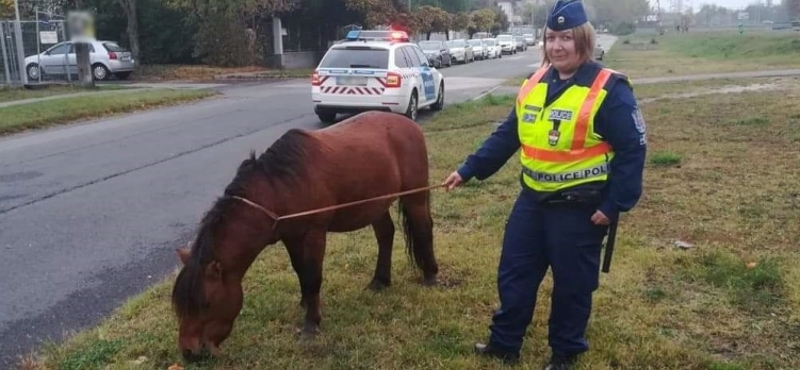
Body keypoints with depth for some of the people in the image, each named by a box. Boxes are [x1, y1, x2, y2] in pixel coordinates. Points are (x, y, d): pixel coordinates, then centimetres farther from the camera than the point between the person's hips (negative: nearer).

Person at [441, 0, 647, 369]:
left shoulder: (609, 89, -15)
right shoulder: (533, 84, 5)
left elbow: (632, 150, -13)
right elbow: (506, 136, 10)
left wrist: (614, 204, -16)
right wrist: (468, 170, 6)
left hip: (580, 207, -6)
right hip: (532, 200, 6)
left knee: (571, 284, 10)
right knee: (513, 274, 14)